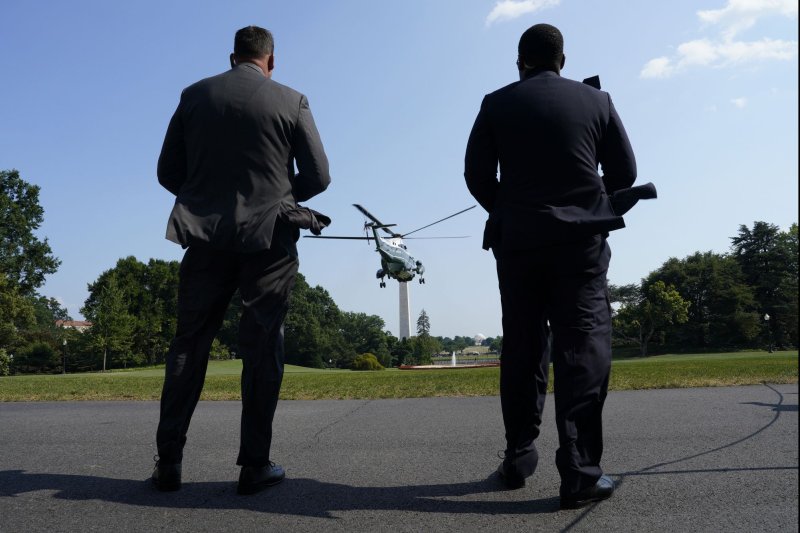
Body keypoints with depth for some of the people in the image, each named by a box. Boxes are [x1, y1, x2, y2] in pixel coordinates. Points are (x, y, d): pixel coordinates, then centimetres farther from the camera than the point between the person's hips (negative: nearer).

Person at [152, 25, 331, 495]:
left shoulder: (195, 95, 7)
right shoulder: (292, 102, 1)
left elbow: (168, 173, 6)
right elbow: (318, 177, -1)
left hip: (206, 237, 2)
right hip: (269, 238, -2)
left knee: (189, 344, 10)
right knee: (263, 347, 4)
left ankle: (169, 462, 12)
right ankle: (255, 464, 6)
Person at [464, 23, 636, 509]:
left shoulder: (497, 104, 6)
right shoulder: (596, 100, 7)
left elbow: (477, 175, 2)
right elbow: (624, 173, 9)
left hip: (518, 239, 1)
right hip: (581, 238, -1)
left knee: (522, 347, 8)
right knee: (583, 344, -4)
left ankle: (519, 457, 14)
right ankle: (580, 470, -8)